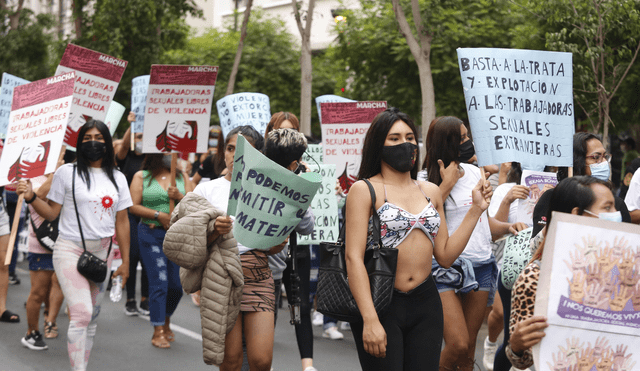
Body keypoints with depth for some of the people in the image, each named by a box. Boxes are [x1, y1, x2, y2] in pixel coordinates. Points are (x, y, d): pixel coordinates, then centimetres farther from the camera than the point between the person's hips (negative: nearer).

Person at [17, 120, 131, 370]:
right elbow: (52, 213, 1)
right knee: (82, 313, -16)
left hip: (102, 252, 4)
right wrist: (31, 198, -16)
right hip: (70, 250, -4)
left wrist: (125, 261, 9)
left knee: (92, 316, 8)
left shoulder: (117, 178, 10)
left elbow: (122, 222, 11)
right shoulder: (67, 173, 0)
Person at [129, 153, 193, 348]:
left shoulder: (182, 177, 12)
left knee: (176, 284, 5)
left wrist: (180, 197, -14)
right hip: (151, 235, -3)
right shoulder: (141, 176, 4)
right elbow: (133, 207, -5)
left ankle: (166, 322, 31)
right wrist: (158, 215, -13)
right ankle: (158, 331, -2)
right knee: (159, 282, -9)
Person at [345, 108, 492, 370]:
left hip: (425, 302, 5)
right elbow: (354, 257, -11)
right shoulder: (364, 190, -4)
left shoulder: (431, 192, 13)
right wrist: (370, 320, -20)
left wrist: (475, 210, 5)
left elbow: (445, 256, 10)